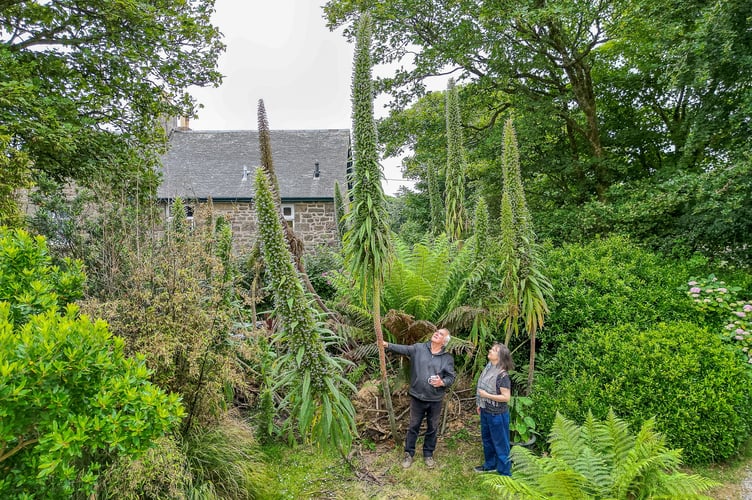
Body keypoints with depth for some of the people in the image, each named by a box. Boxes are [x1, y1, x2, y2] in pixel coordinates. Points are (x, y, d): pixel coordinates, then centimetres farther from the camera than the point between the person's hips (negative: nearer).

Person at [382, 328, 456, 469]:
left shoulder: (447, 358, -3)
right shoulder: (418, 348, -4)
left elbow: (451, 377, -1)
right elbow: (403, 349, -13)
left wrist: (442, 382, -22)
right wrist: (387, 345, -28)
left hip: (435, 400, 1)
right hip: (417, 397, 0)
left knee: (432, 428, 15)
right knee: (413, 426, 12)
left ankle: (428, 454, 34)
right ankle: (409, 453, 28)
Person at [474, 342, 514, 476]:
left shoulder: (502, 375, -22)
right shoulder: (489, 367, 1)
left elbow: (506, 397, -23)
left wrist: (486, 395, -22)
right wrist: (480, 404, 14)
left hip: (497, 414, -8)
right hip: (485, 411, 8)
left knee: (500, 443, 5)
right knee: (487, 439, 23)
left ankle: (505, 473, 19)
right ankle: (490, 465, 42)